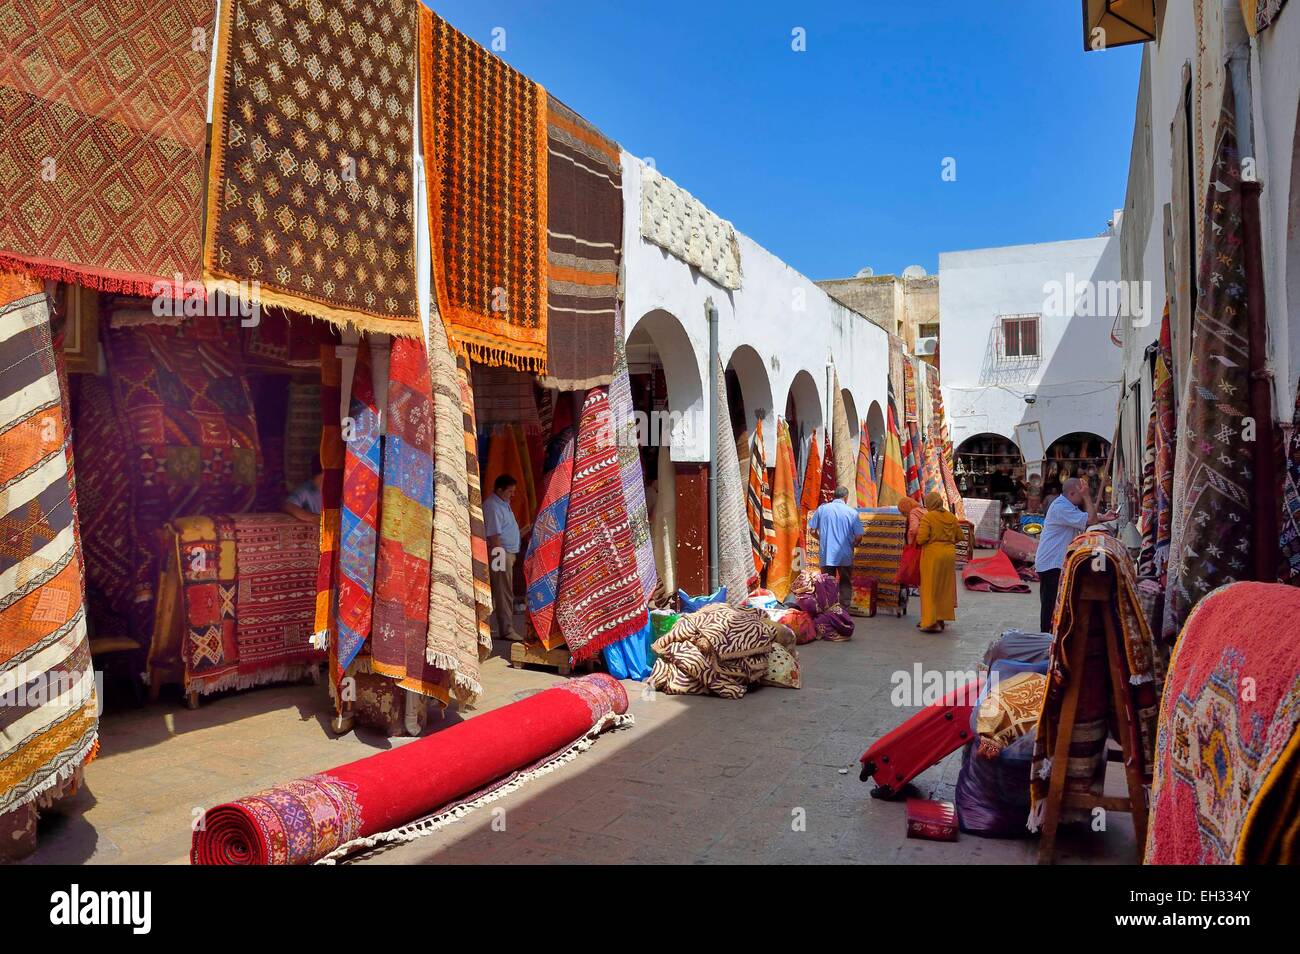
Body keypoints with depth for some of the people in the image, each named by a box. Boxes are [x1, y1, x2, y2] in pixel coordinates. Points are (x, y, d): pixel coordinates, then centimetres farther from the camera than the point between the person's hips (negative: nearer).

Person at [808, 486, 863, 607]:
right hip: (845, 555, -1)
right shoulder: (852, 512, -5)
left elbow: (811, 529, 2)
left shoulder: (822, 509, -1)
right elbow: (858, 536, -6)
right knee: (845, 585, 12)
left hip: (826, 555, 1)